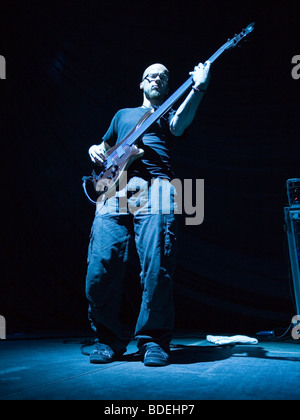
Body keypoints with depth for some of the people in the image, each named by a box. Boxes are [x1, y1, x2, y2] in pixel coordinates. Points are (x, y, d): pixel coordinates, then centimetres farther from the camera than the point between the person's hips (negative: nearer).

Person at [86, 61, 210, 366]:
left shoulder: (169, 115, 24)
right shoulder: (123, 114, 34)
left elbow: (179, 124, 0)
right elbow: (104, 148, 37)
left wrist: (197, 89, -16)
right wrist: (95, 151, 11)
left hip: (154, 186, -2)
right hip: (115, 189, 3)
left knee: (156, 266, -19)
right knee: (101, 266, -12)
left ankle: (154, 340, -6)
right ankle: (109, 338, 3)